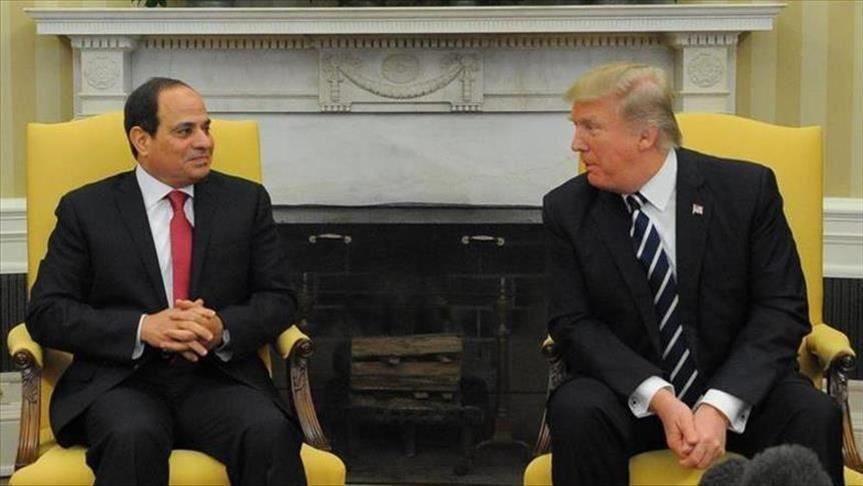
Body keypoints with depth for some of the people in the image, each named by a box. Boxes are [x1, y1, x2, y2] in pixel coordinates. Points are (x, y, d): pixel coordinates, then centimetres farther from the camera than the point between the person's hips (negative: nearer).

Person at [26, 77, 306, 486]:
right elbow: (46, 312, 2)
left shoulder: (246, 200, 13)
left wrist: (224, 328, -11)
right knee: (133, 439, -36)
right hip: (122, 380, -1)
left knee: (270, 433, -31)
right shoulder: (86, 208, 7)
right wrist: (142, 328, -14)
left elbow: (278, 299, 11)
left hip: (221, 378, 2)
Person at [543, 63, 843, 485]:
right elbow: (573, 322, -5)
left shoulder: (747, 188, -6)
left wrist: (720, 406, -22)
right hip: (631, 393, 1)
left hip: (737, 388, -1)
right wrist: (658, 398, -21)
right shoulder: (567, 209, -2)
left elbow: (782, 308, -8)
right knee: (575, 411, -30)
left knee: (814, 416, -29)